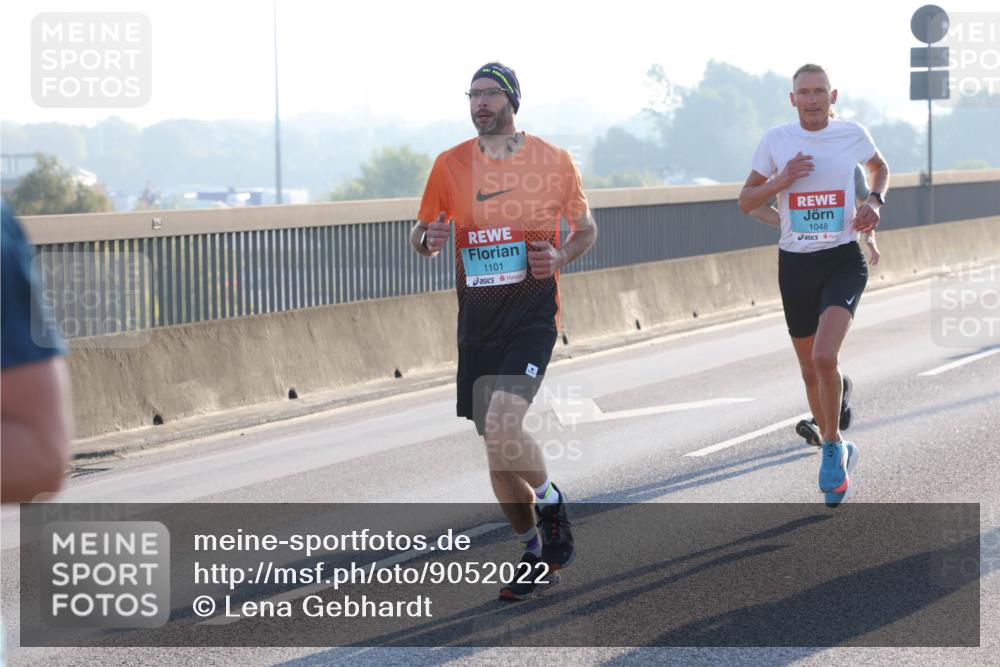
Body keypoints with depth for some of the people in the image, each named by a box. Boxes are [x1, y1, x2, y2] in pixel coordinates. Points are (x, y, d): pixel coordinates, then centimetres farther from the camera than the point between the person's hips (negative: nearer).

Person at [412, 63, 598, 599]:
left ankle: (551, 504, 5)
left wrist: (560, 258, -9)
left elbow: (586, 228, 11)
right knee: (497, 451, 7)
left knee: (501, 424, -23)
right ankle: (535, 552, 25)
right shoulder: (450, 165, 5)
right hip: (477, 319, 4)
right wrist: (428, 238, -11)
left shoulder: (552, 161, 0)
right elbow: (421, 233, 13)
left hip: (532, 314, -4)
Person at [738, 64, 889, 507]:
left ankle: (833, 449, -4)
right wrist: (781, 180, -14)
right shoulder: (776, 140, -1)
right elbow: (745, 202, 3)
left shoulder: (852, 134, -1)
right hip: (795, 264, 2)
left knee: (824, 358, -24)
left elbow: (879, 166, 21)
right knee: (810, 371, 11)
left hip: (844, 259, -2)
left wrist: (875, 201, 0)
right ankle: (835, 452, 33)